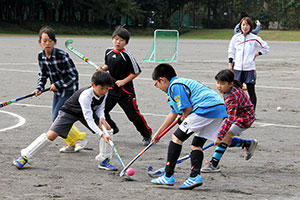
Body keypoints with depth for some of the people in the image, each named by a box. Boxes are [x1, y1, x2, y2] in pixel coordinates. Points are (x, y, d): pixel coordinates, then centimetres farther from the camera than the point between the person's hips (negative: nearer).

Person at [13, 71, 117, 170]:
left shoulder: (104, 93, -18)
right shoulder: (85, 95, -40)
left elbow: (100, 108, 1)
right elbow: (88, 119, -42)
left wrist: (102, 118, -22)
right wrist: (101, 134, -48)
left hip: (89, 111, 7)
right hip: (69, 112, -7)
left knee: (106, 128, -11)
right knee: (51, 135, -18)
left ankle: (105, 160, 3)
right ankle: (25, 156, -5)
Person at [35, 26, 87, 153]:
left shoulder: (62, 55, -22)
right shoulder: (41, 56, -2)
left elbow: (73, 75, -18)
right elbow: (43, 74, 12)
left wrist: (57, 84, -19)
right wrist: (39, 88, -4)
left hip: (69, 91, -7)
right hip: (57, 92, 7)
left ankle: (79, 139, 3)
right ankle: (72, 143, 27)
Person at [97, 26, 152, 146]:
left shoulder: (127, 56, -15)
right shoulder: (108, 52, 4)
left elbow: (137, 72, -11)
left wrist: (124, 81, -15)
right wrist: (102, 69, 1)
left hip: (125, 90, -6)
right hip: (111, 88, 6)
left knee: (133, 115, -5)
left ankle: (147, 134, 11)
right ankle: (112, 129, 30)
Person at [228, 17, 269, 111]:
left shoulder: (254, 38, 0)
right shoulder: (236, 38, 7)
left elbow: (266, 48, 11)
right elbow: (231, 51, 17)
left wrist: (256, 54, 1)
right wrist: (230, 63, 11)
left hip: (250, 68, -2)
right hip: (238, 68, 2)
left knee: (251, 91, -2)